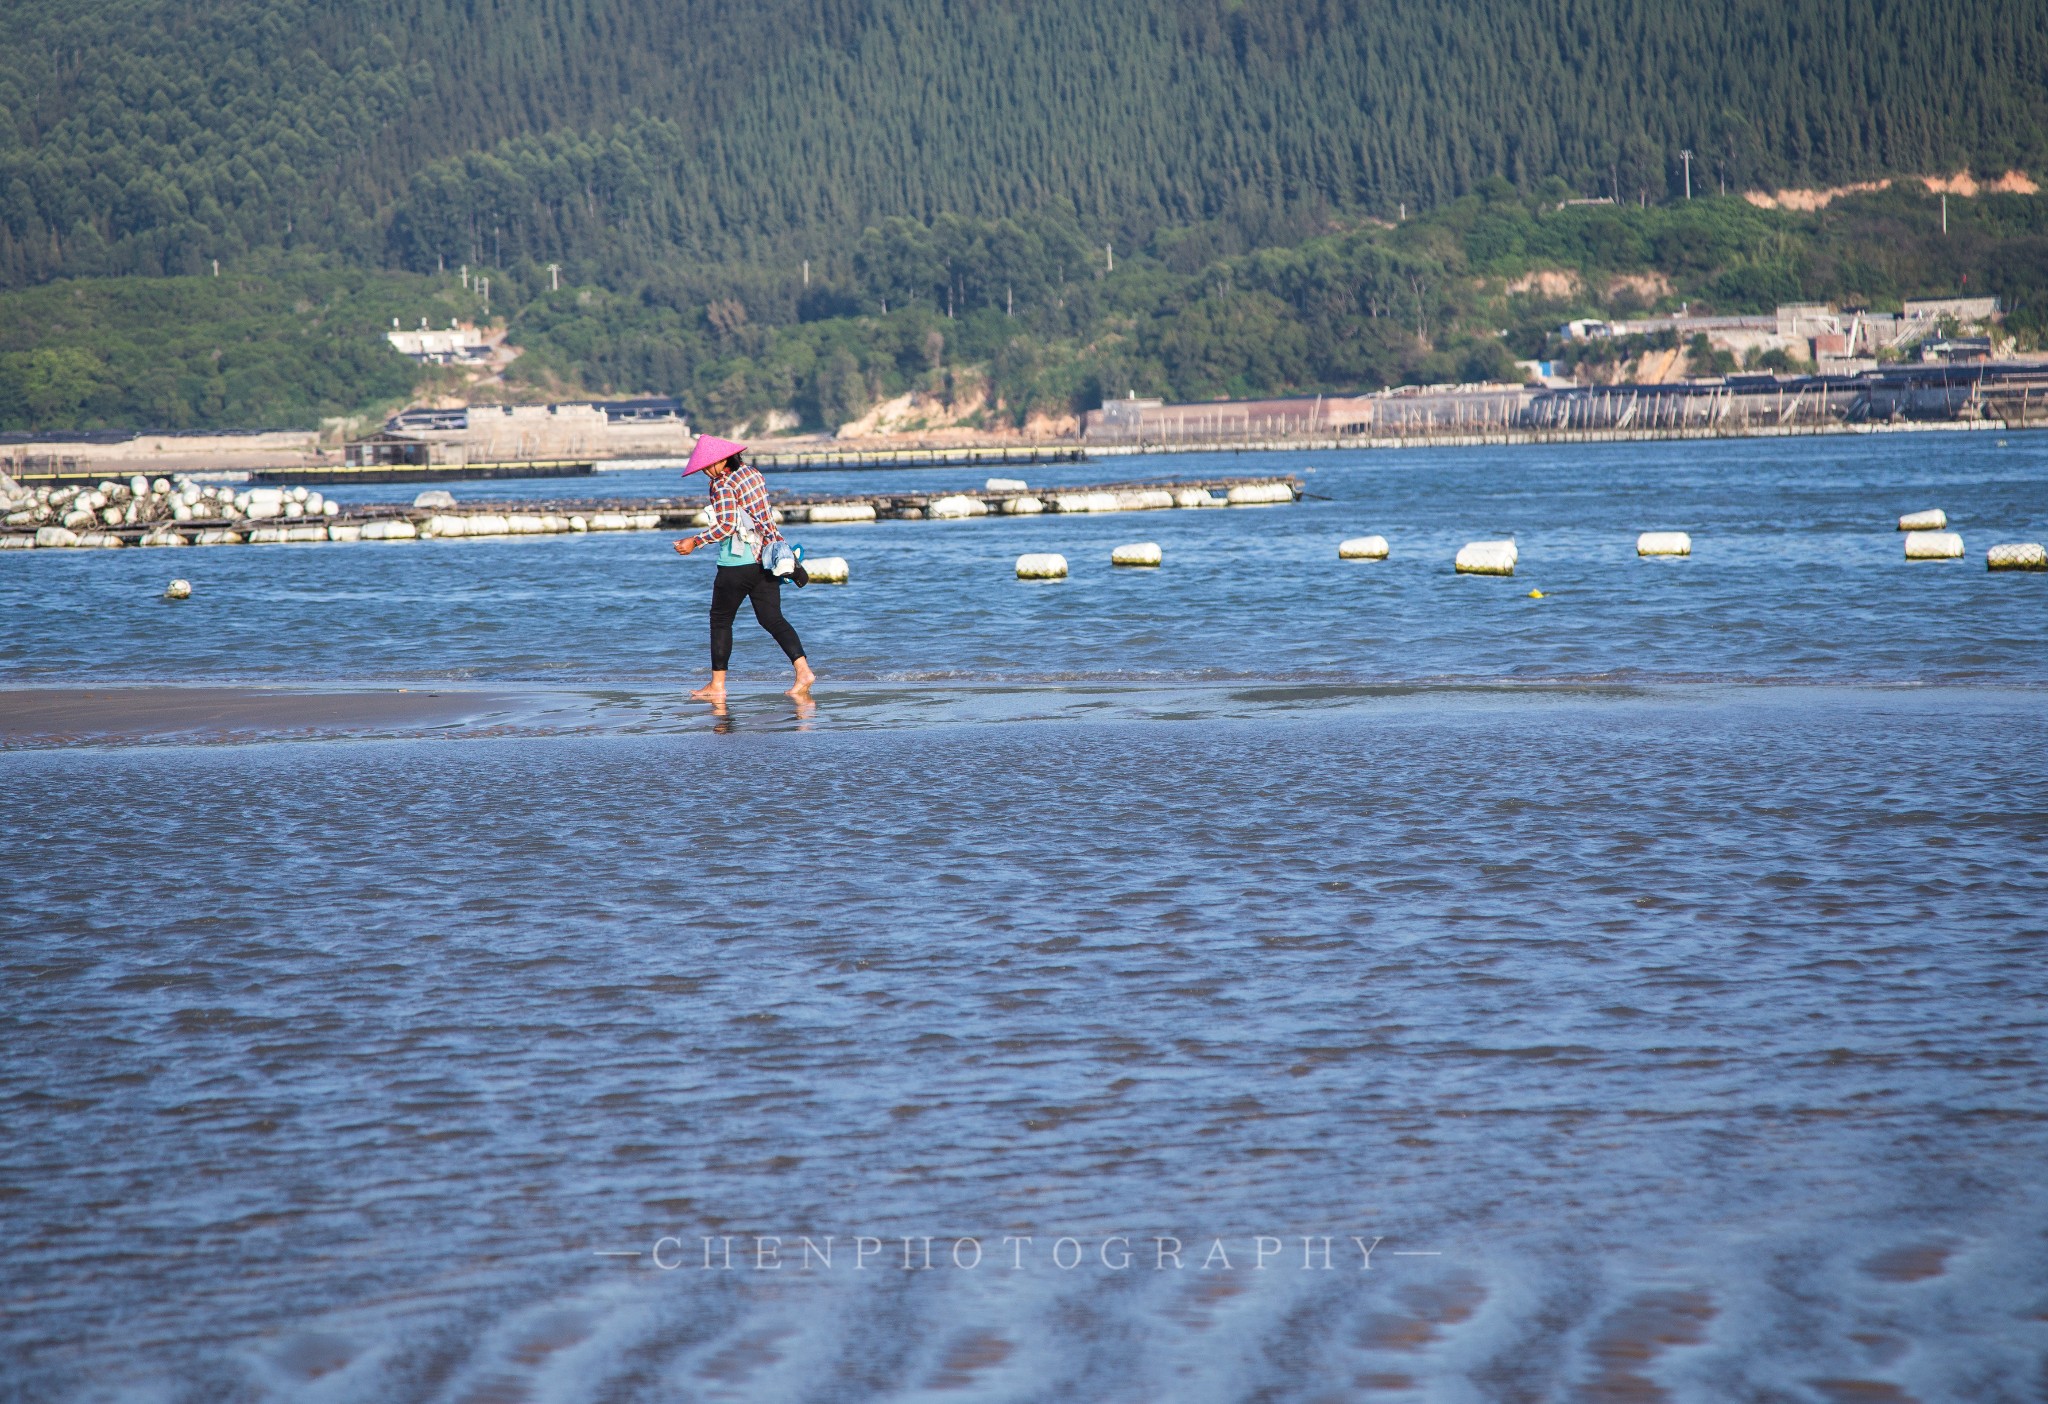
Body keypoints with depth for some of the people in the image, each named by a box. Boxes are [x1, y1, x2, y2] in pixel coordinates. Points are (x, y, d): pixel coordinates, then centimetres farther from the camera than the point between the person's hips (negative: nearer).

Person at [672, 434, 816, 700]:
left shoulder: (724, 485, -13)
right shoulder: (753, 474, 11)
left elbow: (726, 526, -21)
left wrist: (694, 542, -15)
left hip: (738, 562, -8)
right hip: (765, 557, 8)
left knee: (720, 619, 5)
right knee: (772, 618, 5)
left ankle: (717, 685, 8)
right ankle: (803, 670, -11)